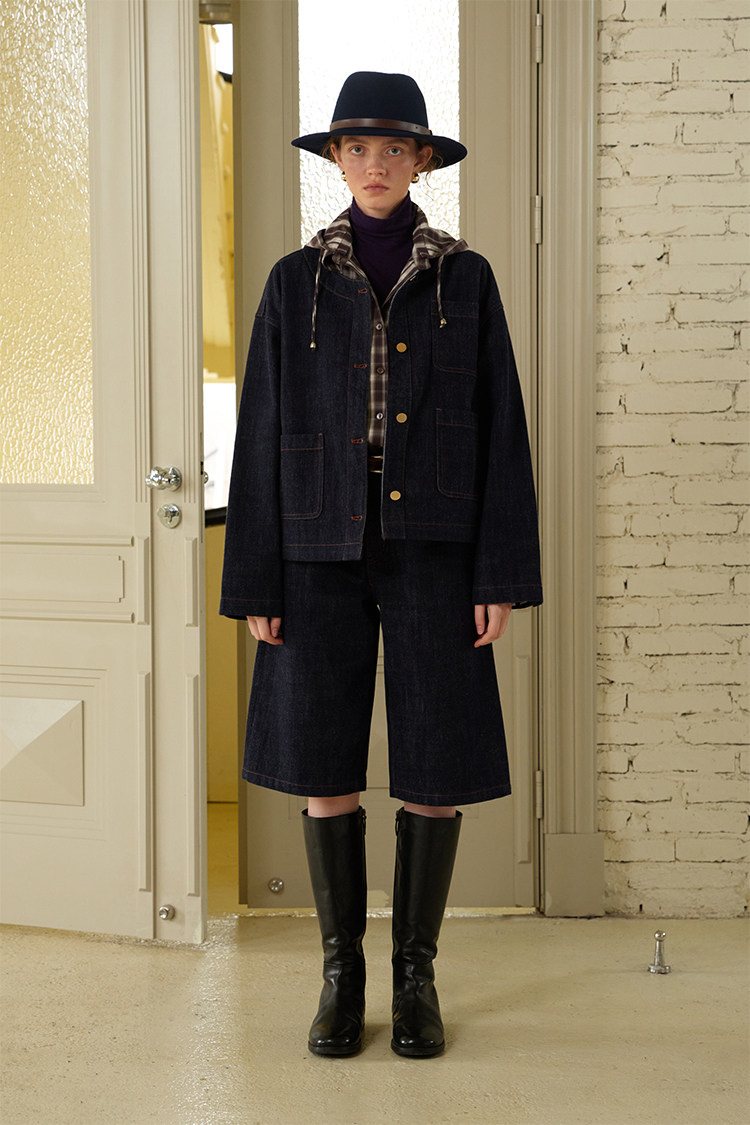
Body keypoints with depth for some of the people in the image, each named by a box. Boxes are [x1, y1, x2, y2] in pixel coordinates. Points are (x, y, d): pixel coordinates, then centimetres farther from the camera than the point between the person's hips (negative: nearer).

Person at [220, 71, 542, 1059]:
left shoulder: (466, 280, 5)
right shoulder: (296, 284, 6)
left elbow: (501, 431, 2)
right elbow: (263, 434, 3)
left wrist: (503, 577, -6)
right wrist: (256, 585, -2)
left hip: (432, 549, 0)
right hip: (324, 550, 1)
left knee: (435, 771, 0)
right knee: (325, 771, 1)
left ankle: (417, 976, 17)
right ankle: (341, 975, 18)